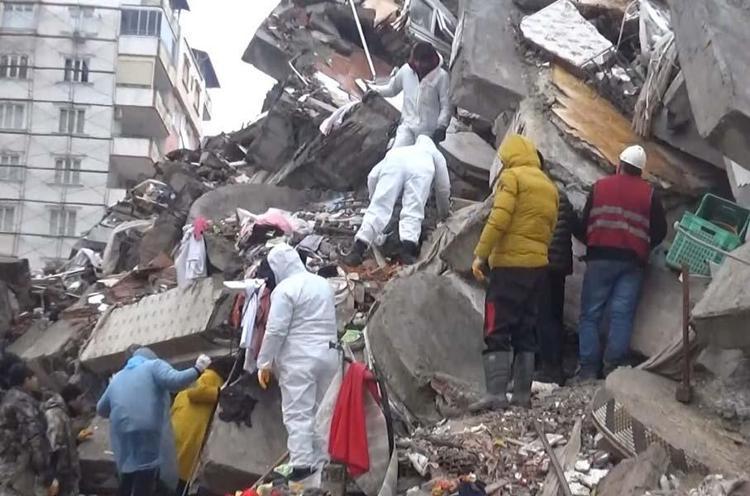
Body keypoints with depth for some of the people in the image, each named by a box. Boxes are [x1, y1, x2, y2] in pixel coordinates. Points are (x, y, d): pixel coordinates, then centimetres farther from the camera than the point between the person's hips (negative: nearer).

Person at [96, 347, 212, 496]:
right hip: (149, 434, -6)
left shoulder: (118, 377, 27)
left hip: (123, 437, 6)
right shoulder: (154, 365, 10)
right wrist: (198, 369, 2)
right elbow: (174, 381, -9)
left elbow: (101, 409, 30)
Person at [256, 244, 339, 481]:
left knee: (298, 413, -6)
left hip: (299, 358, -8)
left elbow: (275, 330, -13)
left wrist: (264, 362, -6)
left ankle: (302, 466, -14)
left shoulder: (285, 289, -11)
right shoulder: (324, 284, 14)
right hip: (328, 355, 8)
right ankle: (322, 464, 19)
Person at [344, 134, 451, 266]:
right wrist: (444, 214, 50)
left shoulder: (398, 150, 46)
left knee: (378, 209, -5)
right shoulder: (435, 153, 43)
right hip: (420, 168, -1)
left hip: (394, 161, 1)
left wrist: (374, 199, 43)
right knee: (413, 212, -4)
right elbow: (443, 188, 36)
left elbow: (372, 176, 32)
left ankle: (358, 250, -18)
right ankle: (407, 251, -25)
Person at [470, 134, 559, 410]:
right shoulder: (549, 186, 18)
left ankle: (496, 394, -16)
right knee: (525, 331, 12)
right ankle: (522, 394, 12)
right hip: (538, 264, 7)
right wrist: (539, 252, 16)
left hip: (510, 265, -7)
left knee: (496, 332, -8)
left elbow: (498, 219, -17)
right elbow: (550, 229, 14)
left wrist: (481, 254, -16)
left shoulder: (512, 176, -6)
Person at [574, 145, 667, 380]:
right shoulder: (649, 194, 7)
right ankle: (613, 365, -10)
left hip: (600, 257, 0)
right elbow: (660, 231, 8)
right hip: (633, 262, 1)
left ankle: (589, 369, -4)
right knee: (622, 314, -1)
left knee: (590, 314, 2)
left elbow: (584, 224, 8)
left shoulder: (599, 187, 7)